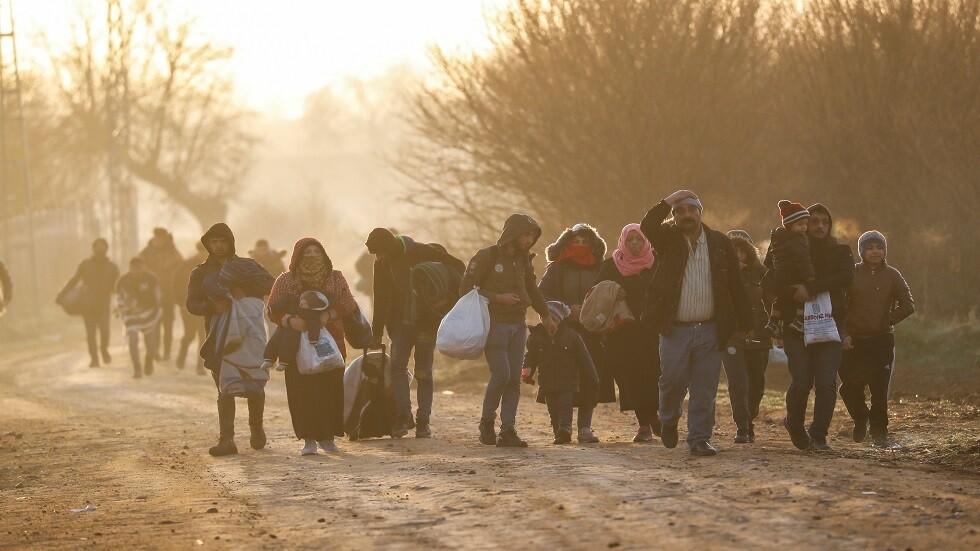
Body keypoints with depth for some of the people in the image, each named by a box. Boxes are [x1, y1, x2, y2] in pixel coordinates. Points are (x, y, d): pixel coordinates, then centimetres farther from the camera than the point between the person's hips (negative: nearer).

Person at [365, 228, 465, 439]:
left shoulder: (422, 252, -13)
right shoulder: (381, 265, 1)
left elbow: (458, 267, -6)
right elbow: (381, 301, 9)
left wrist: (449, 297, -17)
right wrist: (377, 334, 9)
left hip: (426, 323, -4)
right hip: (400, 324, 4)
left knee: (423, 372, -2)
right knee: (397, 365, -12)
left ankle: (423, 421, 7)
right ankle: (403, 416, -7)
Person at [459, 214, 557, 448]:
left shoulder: (523, 259, 13)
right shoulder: (487, 256, -7)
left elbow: (533, 290, 29)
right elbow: (466, 288, -11)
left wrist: (546, 316, 34)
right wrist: (498, 298, -16)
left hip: (517, 325, 6)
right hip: (494, 323, -6)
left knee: (514, 379, -2)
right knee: (501, 374, -16)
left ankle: (507, 431, -2)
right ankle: (487, 422, 5)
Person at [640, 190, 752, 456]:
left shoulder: (720, 243, 7)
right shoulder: (668, 239, 5)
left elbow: (736, 284, 7)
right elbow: (647, 225, -17)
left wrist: (745, 323, 5)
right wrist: (668, 201, -16)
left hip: (710, 331, 1)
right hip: (675, 329, -1)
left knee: (705, 389, 0)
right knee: (673, 381, -1)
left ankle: (699, 439, 8)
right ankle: (669, 422, 26)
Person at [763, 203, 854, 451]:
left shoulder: (840, 252, 10)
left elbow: (847, 277, -11)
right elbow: (768, 282, -3)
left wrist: (810, 288, -20)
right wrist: (793, 293, -23)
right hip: (796, 326, -1)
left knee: (826, 383, -11)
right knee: (801, 383, -7)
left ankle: (818, 435, -3)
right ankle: (794, 425, 19)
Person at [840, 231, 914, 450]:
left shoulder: (892, 275, 4)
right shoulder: (851, 273, 2)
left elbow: (907, 306, 4)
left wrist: (887, 321, -4)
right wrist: (843, 333, -7)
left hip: (882, 341, 0)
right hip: (853, 341, 0)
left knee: (880, 390, -3)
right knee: (850, 388, -1)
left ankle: (879, 434, 6)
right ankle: (861, 418, 27)